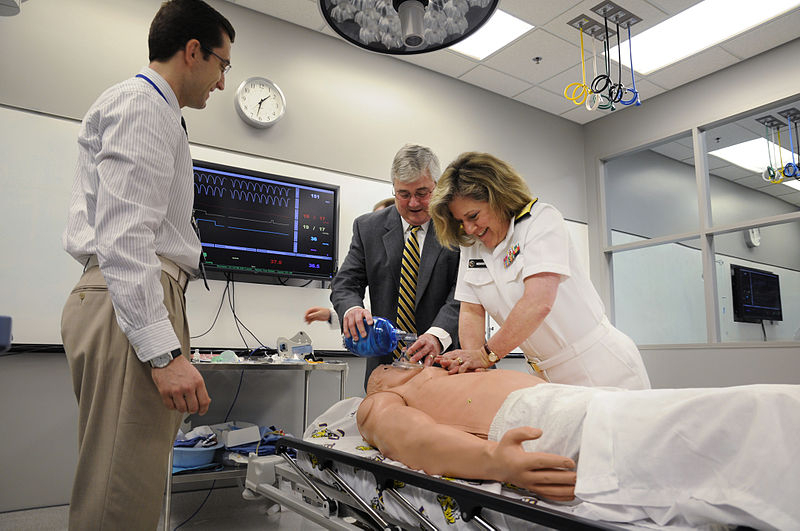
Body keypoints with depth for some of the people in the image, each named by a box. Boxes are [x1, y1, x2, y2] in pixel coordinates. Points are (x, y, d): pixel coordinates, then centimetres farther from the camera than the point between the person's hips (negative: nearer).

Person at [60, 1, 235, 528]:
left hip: (134, 298, 10)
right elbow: (124, 234, -18)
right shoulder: (141, 104, -5)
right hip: (134, 306, -10)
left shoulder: (153, 109, 28)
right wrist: (164, 351, -23)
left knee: (139, 480, 11)